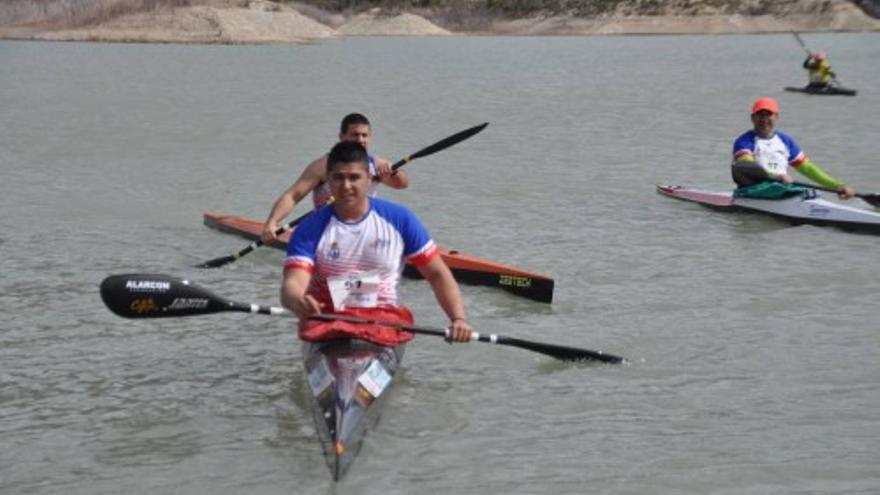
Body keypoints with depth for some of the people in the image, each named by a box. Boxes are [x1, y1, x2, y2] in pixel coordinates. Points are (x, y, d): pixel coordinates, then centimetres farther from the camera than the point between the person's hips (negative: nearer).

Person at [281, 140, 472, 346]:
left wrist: (459, 319, -9)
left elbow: (438, 275, 7)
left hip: (384, 318, 0)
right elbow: (292, 283, -12)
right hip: (326, 318, 0)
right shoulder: (312, 229, 1)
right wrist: (297, 301, -38)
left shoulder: (399, 219, 5)